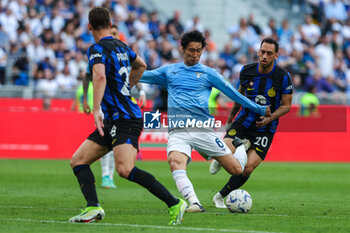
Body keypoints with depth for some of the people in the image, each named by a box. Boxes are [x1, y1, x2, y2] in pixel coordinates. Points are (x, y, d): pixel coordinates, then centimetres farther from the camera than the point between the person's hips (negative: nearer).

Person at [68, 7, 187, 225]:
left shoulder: (97, 49, -10)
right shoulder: (120, 46, 17)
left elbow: (100, 76, -29)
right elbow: (140, 65, 35)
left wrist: (96, 109, -35)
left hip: (124, 118, -10)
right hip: (113, 120, 10)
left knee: (125, 169, -26)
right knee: (78, 161, 6)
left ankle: (174, 203, -23)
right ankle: (93, 207, -10)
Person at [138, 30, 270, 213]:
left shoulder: (208, 73, 11)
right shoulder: (169, 71, 16)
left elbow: (232, 93, 15)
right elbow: (140, 75, 19)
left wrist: (259, 109, 16)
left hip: (202, 130, 0)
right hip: (178, 132, 0)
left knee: (236, 169, -1)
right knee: (175, 162, -34)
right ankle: (194, 203, -44)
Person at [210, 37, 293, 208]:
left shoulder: (283, 77, -11)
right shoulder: (246, 71, -3)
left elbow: (286, 105, -3)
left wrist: (269, 118, -19)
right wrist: (231, 116, 22)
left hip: (265, 129, -2)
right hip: (243, 122, 2)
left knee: (249, 167, -14)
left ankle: (220, 196, 6)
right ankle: (242, 146, 11)